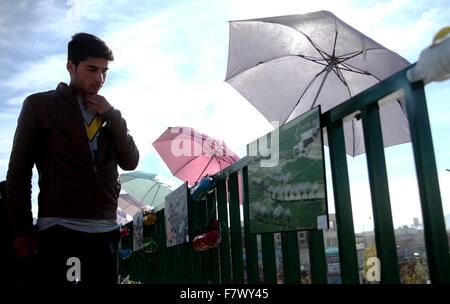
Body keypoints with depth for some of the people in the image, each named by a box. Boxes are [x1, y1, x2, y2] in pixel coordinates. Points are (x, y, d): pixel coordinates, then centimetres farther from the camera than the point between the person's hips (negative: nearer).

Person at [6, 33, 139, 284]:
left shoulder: (109, 114, 19)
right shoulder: (40, 105, 6)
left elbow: (130, 162, 9)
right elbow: (19, 170, 3)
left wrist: (112, 116, -1)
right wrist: (21, 228, -3)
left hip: (107, 231, 4)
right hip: (60, 229, -4)